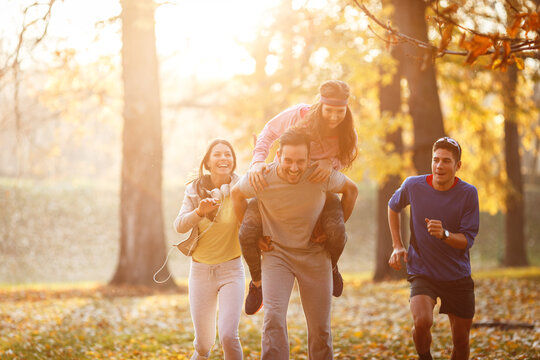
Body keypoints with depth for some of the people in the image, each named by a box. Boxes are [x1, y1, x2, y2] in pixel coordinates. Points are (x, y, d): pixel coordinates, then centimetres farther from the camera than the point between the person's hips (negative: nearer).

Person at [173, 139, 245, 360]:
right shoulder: (195, 190, -2)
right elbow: (179, 226, -13)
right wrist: (199, 211, -31)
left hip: (231, 269, -2)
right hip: (200, 270, 2)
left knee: (228, 335, -20)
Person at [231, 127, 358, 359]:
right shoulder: (262, 179, -20)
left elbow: (351, 190, 3)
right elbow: (237, 194, 4)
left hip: (315, 255, 1)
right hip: (276, 253, -1)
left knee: (320, 329, 5)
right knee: (273, 318, -20)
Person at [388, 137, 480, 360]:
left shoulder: (468, 193, -10)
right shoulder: (414, 186, -8)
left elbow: (467, 240, -9)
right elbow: (393, 207, 15)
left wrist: (444, 234, -30)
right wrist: (397, 246, 7)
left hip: (458, 276, 1)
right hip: (422, 272, -1)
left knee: (461, 341, 7)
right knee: (422, 321, -27)